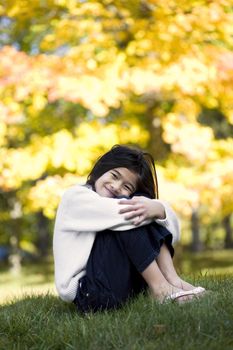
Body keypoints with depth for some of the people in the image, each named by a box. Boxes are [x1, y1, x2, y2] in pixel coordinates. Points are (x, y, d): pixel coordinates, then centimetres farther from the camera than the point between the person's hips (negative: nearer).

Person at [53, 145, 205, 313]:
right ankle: (160, 288, -21)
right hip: (87, 292, -6)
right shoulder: (75, 196, 0)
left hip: (127, 285, 6)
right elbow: (119, 213, -21)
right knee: (124, 221, -20)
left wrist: (156, 208, -23)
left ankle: (172, 279, -16)